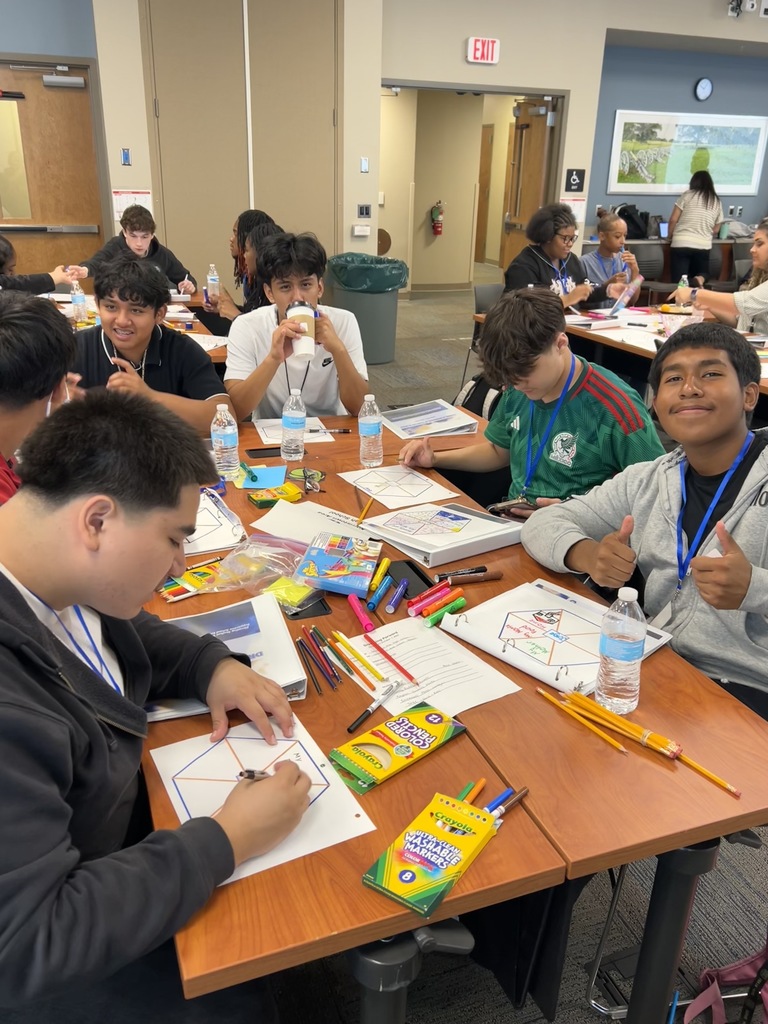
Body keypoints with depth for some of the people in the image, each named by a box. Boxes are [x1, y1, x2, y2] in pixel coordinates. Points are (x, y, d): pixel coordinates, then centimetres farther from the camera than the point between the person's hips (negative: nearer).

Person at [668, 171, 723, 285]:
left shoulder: (688, 195, 3)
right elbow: (716, 230, 18)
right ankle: (700, 279, -14)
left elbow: (673, 220, 1)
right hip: (703, 245, 3)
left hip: (681, 243, -3)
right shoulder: (717, 201, 13)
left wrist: (670, 236, 18)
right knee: (702, 275, 21)